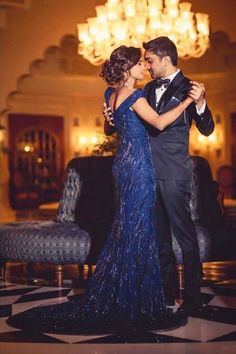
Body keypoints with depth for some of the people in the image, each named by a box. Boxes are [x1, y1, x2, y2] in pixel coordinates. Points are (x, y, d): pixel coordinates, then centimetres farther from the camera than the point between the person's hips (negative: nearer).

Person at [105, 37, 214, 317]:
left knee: (184, 233, -2)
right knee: (159, 235, 15)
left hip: (173, 173, -7)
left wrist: (200, 103, -30)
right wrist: (112, 120, 2)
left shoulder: (187, 88, -6)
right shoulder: (150, 89, 14)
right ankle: (167, 291, 28)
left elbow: (206, 129, -13)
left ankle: (193, 298, 8)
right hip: (150, 171, 8)